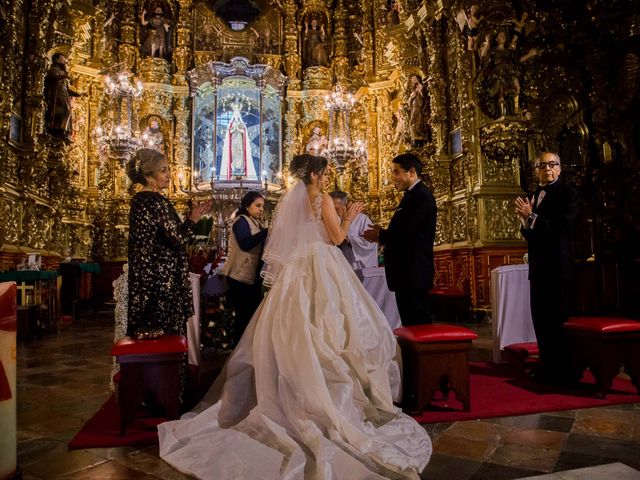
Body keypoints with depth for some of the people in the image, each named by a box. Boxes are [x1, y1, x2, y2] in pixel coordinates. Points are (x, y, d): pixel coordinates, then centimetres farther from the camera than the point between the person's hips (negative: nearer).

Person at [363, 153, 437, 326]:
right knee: (409, 320, 15)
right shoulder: (411, 195, 17)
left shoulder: (422, 196, -13)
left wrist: (379, 235, -8)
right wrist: (382, 233, 0)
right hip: (406, 272, 10)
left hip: (414, 272, -10)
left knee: (417, 322, -3)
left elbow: (407, 232, -22)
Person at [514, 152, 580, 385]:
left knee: (559, 319, -2)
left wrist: (531, 216, -22)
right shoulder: (532, 196, 13)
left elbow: (563, 228, -19)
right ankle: (548, 366, 25)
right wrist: (525, 221, -8)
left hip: (558, 266, -7)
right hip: (538, 267, 7)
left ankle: (566, 372, 9)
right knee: (540, 318, 12)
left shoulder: (568, 193, -7)